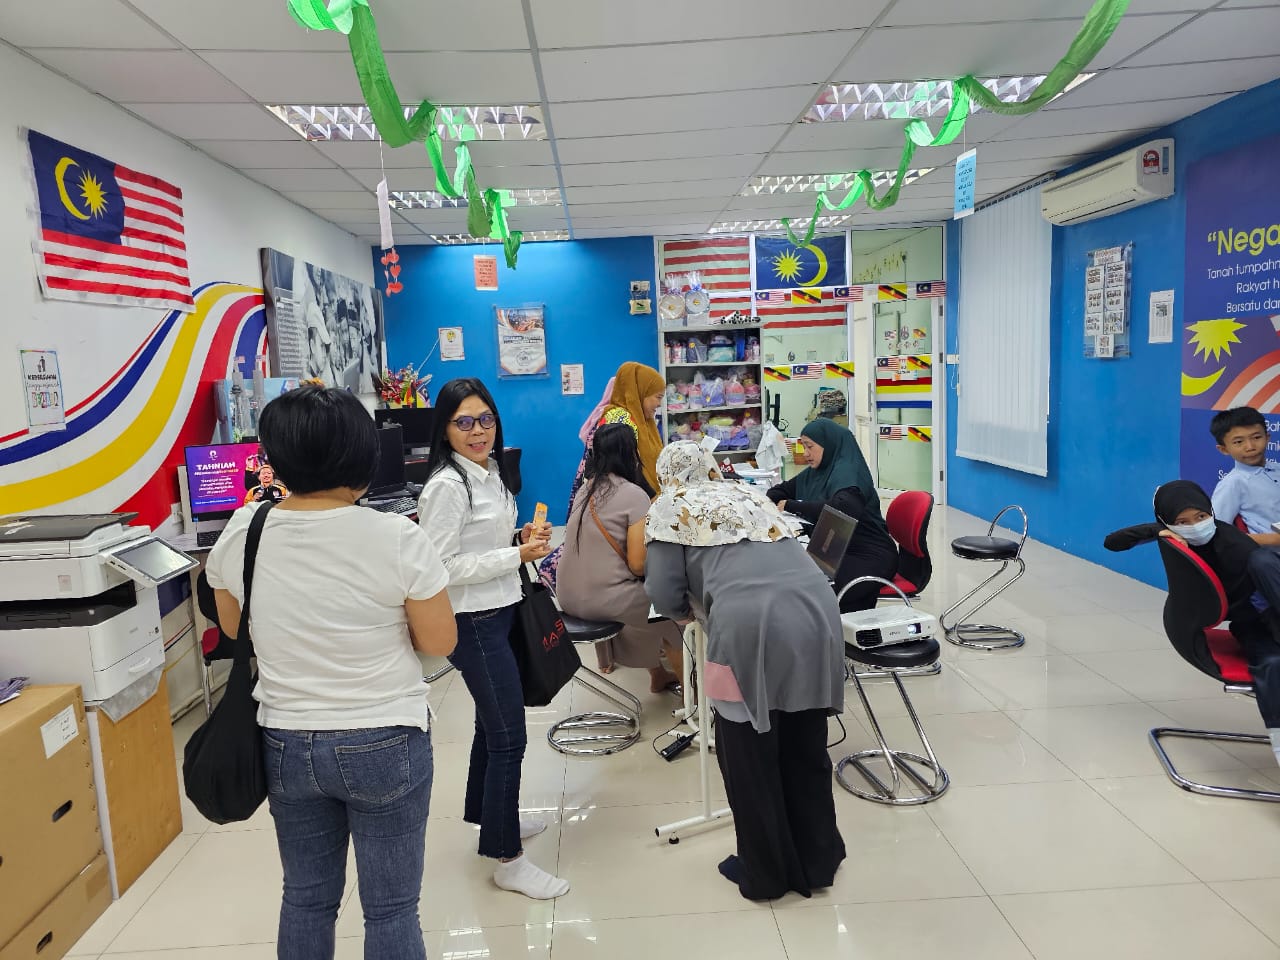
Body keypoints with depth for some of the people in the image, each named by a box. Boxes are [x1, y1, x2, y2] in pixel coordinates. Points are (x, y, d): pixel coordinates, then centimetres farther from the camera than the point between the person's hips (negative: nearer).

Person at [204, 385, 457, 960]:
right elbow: (439, 643, -10)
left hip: (285, 744, 4)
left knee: (306, 898, 23)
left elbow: (233, 628, 9)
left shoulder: (240, 535, -8)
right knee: (391, 907, 13)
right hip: (385, 744, -4)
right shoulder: (397, 538, -20)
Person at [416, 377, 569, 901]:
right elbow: (442, 566, -23)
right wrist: (517, 555, -22)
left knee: (492, 721, 23)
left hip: (499, 612, 9)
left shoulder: (491, 473, 7)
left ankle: (487, 814, 44)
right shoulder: (446, 486, -20)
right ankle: (507, 858, 11)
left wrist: (523, 538, 0)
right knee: (508, 737, -3)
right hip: (473, 622, -9)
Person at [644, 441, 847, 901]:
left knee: (749, 755, 13)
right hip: (816, 614, 6)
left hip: (751, 625, -5)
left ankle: (765, 874, 27)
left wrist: (688, 612, 27)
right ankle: (817, 862, 34)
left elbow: (664, 592, 5)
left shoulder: (671, 506, 14)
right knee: (806, 746, 20)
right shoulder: (746, 492, 29)